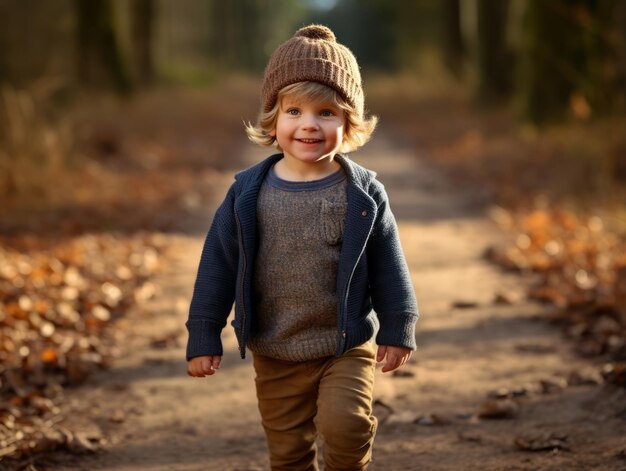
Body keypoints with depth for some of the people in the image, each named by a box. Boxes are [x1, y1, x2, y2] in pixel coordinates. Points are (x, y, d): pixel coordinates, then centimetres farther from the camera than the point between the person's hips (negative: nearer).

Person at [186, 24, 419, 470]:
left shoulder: (364, 194, -6)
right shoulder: (247, 194, -5)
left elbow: (389, 265, 1)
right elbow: (218, 266, 0)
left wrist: (397, 330, 2)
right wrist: (204, 338, 0)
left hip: (348, 348, -1)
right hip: (275, 355, 2)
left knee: (345, 424, -21)